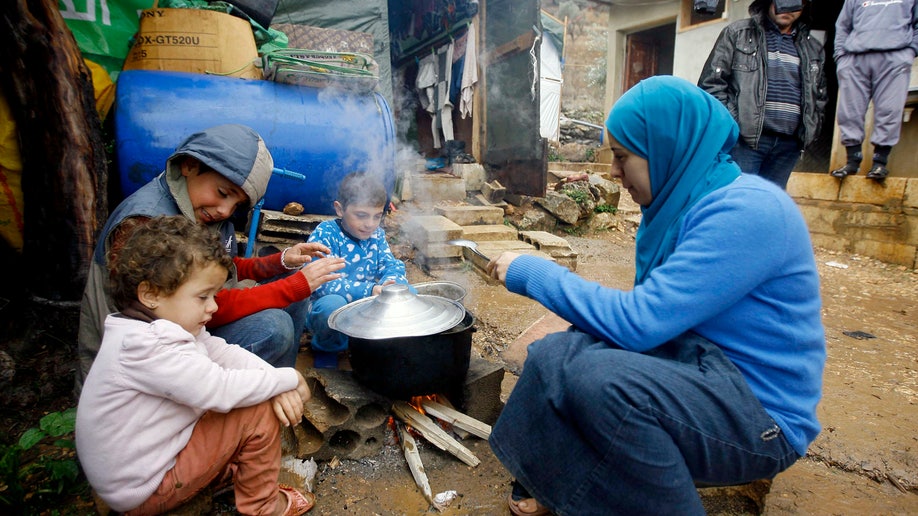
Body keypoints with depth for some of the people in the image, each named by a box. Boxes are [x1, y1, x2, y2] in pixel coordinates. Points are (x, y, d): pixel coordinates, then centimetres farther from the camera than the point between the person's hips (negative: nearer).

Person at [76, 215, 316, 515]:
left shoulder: (166, 325, -1)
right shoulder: (147, 347, -31)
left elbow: (225, 353, -4)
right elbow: (220, 391, -33)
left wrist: (275, 383, -19)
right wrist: (288, 379, -21)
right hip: (143, 491, -9)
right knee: (260, 412, -15)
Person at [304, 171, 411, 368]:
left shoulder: (377, 235, 2)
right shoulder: (325, 234, -18)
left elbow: (392, 265, -4)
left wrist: (390, 283, -30)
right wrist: (369, 291, -40)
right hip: (330, 310, -5)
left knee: (408, 292, -10)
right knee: (332, 303, -38)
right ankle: (326, 346, -5)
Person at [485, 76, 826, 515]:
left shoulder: (747, 211, -22)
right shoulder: (680, 200, 5)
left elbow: (637, 321, -28)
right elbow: (650, 311, 9)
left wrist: (533, 272, -19)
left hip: (760, 415, -8)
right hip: (698, 363, 8)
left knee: (599, 378, -32)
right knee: (553, 353, -8)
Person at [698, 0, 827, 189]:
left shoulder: (813, 48, 19)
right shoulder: (737, 33, 5)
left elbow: (820, 96, 27)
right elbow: (711, 82, -2)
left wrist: (809, 131, 12)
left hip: (788, 144, 5)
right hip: (745, 138, -5)